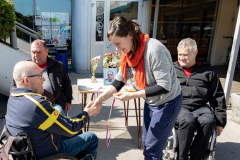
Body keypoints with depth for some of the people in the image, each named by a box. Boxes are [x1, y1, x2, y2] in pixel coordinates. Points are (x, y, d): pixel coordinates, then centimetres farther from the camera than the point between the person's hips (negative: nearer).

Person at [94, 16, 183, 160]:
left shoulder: (154, 50, -31)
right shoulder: (129, 52, -5)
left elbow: (164, 87, -30)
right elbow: (119, 81, -2)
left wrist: (131, 95, -30)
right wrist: (100, 99, -13)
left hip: (168, 102, -7)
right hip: (150, 102, 8)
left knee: (152, 148, 5)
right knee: (146, 142, 20)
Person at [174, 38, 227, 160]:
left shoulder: (208, 71, 13)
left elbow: (218, 98, 13)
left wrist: (220, 122, 9)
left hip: (200, 107, 2)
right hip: (178, 106, -1)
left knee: (209, 121, -31)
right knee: (188, 121, -34)